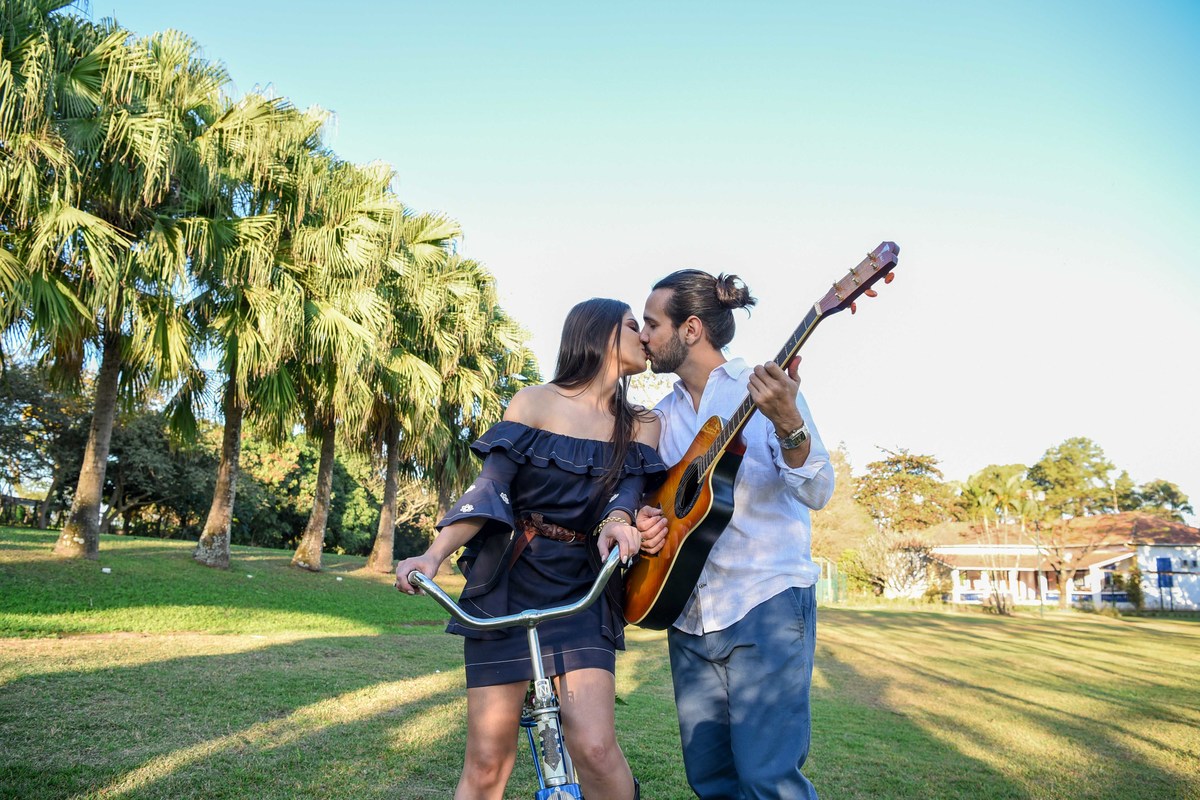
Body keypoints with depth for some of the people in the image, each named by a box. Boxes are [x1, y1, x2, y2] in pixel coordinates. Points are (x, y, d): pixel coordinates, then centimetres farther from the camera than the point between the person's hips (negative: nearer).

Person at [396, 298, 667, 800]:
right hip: (506, 585, -1)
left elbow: (627, 489, -6)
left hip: (583, 589, 2)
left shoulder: (641, 425, 9)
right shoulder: (535, 402, 1)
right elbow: (490, 489, -6)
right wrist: (433, 556, -21)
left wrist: (616, 523, -30)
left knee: (594, 747, -18)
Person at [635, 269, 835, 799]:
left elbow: (817, 493, -13)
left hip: (767, 602, -6)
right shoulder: (662, 416, 13)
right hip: (689, 614, 6)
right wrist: (640, 516, -4)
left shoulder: (766, 386, -4)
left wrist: (788, 425, -30)